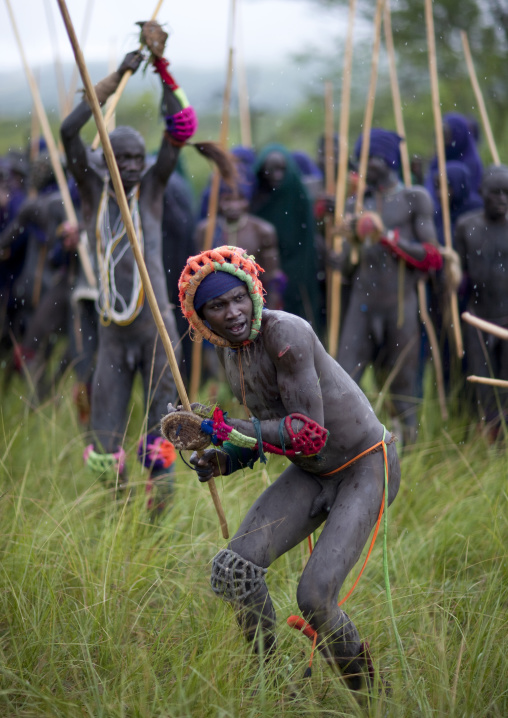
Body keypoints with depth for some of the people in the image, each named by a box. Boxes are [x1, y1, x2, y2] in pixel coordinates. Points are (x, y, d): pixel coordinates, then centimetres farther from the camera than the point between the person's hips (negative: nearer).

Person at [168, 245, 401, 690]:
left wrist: (220, 428, -32)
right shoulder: (229, 350, 1)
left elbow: (311, 431, -30)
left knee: (315, 597, -20)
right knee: (233, 571, -11)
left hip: (366, 466, -7)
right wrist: (224, 461, -6)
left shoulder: (286, 333, -25)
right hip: (312, 472, 7)